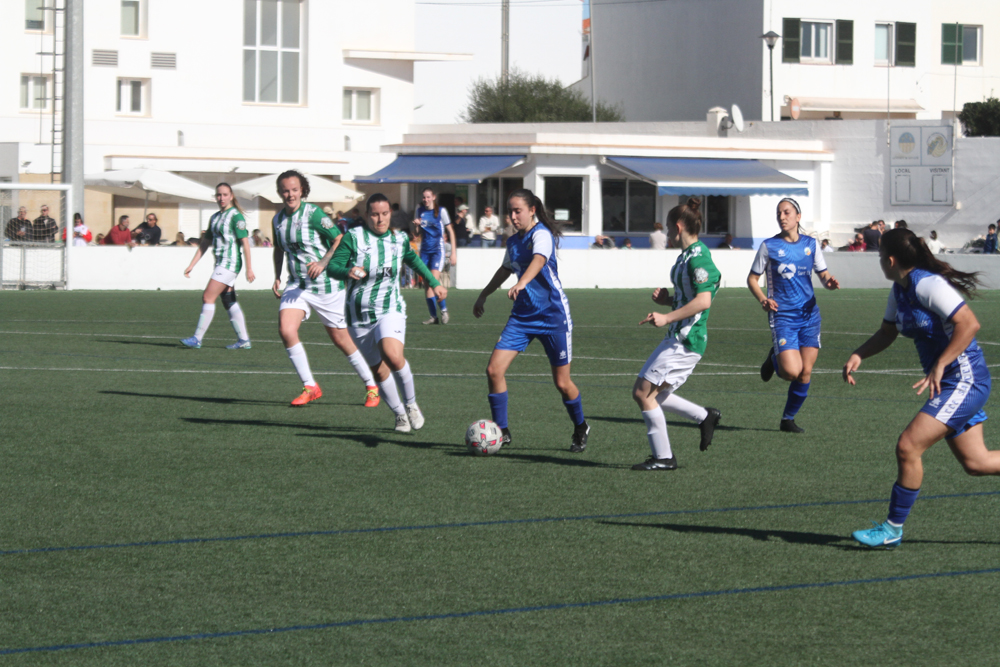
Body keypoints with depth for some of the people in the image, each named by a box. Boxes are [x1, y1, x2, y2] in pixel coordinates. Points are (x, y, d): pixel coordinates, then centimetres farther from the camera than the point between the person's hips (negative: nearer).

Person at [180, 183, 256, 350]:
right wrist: (191, 265, 16)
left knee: (208, 297, -12)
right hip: (221, 263, 9)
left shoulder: (236, 216, -8)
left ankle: (197, 339, -11)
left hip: (230, 262, -9)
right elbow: (205, 243, 20)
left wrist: (249, 268, -16)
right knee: (229, 302, 8)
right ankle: (243, 340, 12)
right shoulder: (215, 217, 16)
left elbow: (245, 242, -12)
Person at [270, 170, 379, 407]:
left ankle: (371, 386, 20)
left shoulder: (313, 213, -14)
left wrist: (323, 263, -28)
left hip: (326, 285, -5)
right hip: (297, 285, 5)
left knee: (340, 339, 2)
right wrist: (277, 277, 13)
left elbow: (340, 240, -15)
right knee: (286, 330, -16)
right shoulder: (278, 219, 5)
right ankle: (309, 387, -3)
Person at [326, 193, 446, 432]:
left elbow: (413, 260, 26)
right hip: (359, 315, 1)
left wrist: (434, 283, 29)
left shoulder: (400, 239, 5)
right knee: (379, 370, 5)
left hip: (390, 310, -1)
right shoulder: (353, 237, -6)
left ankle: (411, 403, -6)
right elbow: (332, 267, -11)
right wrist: (348, 272, -31)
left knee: (392, 356, -28)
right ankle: (400, 414, 27)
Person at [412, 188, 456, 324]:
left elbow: (450, 231, 1)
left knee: (434, 281, -19)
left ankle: (444, 309, -2)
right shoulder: (420, 211, 9)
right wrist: (416, 225, -5)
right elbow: (416, 231, 19)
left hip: (438, 249, -5)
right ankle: (434, 316, 4)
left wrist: (453, 252, -4)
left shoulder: (441, 211, -3)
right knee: (427, 284, 0)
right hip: (424, 250, 5)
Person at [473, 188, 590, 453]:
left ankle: (580, 429, 28)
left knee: (562, 382, 1)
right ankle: (501, 432, 2)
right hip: (523, 314, 7)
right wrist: (483, 295, 37)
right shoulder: (514, 241, 9)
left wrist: (521, 283, -55)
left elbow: (538, 260, -37)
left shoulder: (541, 235, -15)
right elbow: (505, 270, 29)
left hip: (553, 315, -7)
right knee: (494, 370, -9)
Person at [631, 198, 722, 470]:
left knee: (643, 392, -9)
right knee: (651, 394, 12)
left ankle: (663, 457, -3)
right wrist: (667, 299, 9)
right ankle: (705, 417, 19)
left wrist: (667, 318, -23)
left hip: (686, 340, -10)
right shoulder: (686, 256, 16)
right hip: (678, 338, 10)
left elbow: (703, 300, -25)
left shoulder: (698, 257, -16)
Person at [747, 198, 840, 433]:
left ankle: (788, 419, 17)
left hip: (809, 314, 3)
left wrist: (829, 282, -11)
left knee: (805, 372, -2)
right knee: (791, 371, -18)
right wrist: (763, 299, -14)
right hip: (782, 315, -3)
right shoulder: (769, 246, -1)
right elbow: (752, 279, 5)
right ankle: (774, 359, 18)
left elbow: (823, 274, 14)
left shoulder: (810, 244, 7)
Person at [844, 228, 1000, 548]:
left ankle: (893, 529, -3)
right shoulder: (900, 290, 8)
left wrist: (940, 366, -29)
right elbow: (886, 333, 21)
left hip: (965, 381, -10)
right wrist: (858, 355, 3)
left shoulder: (928, 285, -20)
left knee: (908, 447, -13)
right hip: (949, 384, 10)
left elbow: (969, 323, -27)